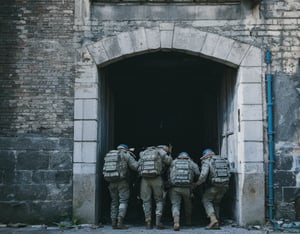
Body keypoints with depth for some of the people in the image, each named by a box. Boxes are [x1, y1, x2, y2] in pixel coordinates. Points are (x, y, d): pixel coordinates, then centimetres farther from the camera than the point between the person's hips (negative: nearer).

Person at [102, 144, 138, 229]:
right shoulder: (126, 155, 1)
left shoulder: (108, 155, 17)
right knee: (123, 201, -2)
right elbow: (136, 166, -6)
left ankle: (114, 222, 7)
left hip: (111, 182, 5)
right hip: (122, 181, -5)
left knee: (114, 202, 12)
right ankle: (120, 222, -13)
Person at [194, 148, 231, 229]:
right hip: (225, 185, 6)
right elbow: (228, 174, 15)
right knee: (216, 202, 18)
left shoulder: (207, 161, -1)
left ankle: (213, 219, -9)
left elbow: (203, 175, -15)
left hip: (214, 185, -6)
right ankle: (216, 224, 14)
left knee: (206, 200, 8)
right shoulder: (223, 160, 18)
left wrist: (197, 183, 0)